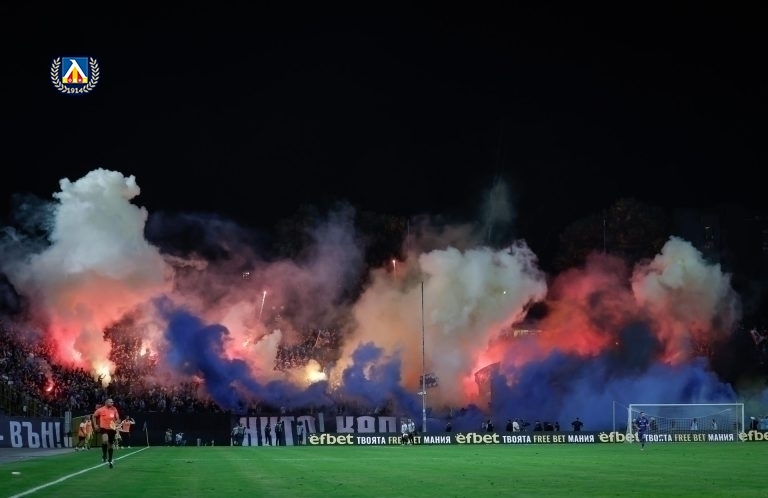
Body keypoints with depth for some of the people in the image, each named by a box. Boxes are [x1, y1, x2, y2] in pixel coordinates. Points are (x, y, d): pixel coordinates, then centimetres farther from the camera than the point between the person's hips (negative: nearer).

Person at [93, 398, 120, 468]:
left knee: (111, 445, 11)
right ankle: (104, 455, -5)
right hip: (104, 428, -4)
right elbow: (94, 416, 7)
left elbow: (117, 419, 9)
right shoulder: (101, 410, -8)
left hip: (112, 429, 4)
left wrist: (117, 422, -13)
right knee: (105, 440, -29)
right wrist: (96, 425, 4)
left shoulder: (114, 410, 1)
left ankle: (110, 460, 24)